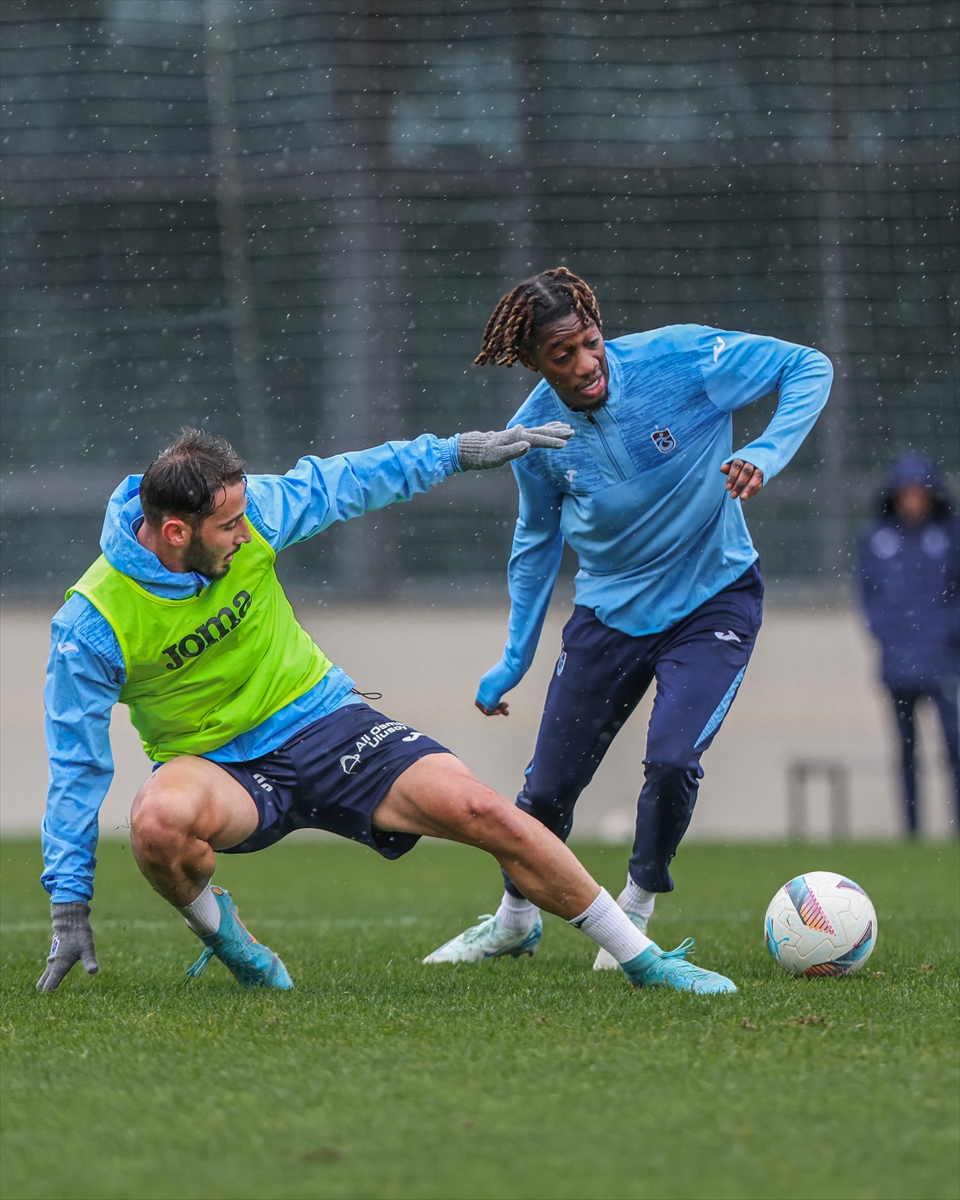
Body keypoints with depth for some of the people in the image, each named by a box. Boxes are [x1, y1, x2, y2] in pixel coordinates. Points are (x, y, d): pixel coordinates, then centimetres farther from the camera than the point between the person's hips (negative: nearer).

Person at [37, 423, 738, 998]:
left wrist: (454, 452, 10)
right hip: (215, 763, -3)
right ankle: (220, 934, -4)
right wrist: (69, 904, -12)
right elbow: (76, 761, -14)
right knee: (159, 821, -39)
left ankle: (642, 960, -3)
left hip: (320, 720, 3)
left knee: (477, 810, -16)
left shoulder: (251, 512, -12)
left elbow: (342, 484, 8)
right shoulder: (92, 623, -21)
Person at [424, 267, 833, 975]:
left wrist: (765, 456, -29)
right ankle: (515, 917, 34)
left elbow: (809, 367, -13)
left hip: (713, 599, -3)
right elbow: (538, 541, 7)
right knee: (549, 785, 4)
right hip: (609, 612, 3)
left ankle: (636, 910, 6)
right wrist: (513, 662, 9)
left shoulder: (679, 359, -21)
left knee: (672, 760, -22)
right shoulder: (535, 433, -11)